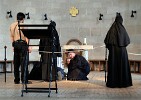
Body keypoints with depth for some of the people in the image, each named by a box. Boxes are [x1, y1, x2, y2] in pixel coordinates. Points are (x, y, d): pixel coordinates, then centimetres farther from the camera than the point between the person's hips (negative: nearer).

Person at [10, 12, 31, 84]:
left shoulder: (12, 26, 9)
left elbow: (11, 36, 12)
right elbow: (26, 36, -9)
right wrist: (28, 46, -6)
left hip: (15, 44, 6)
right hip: (22, 44, -6)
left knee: (16, 63, 9)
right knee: (23, 62, -4)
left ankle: (16, 80, 11)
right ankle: (24, 79, -4)